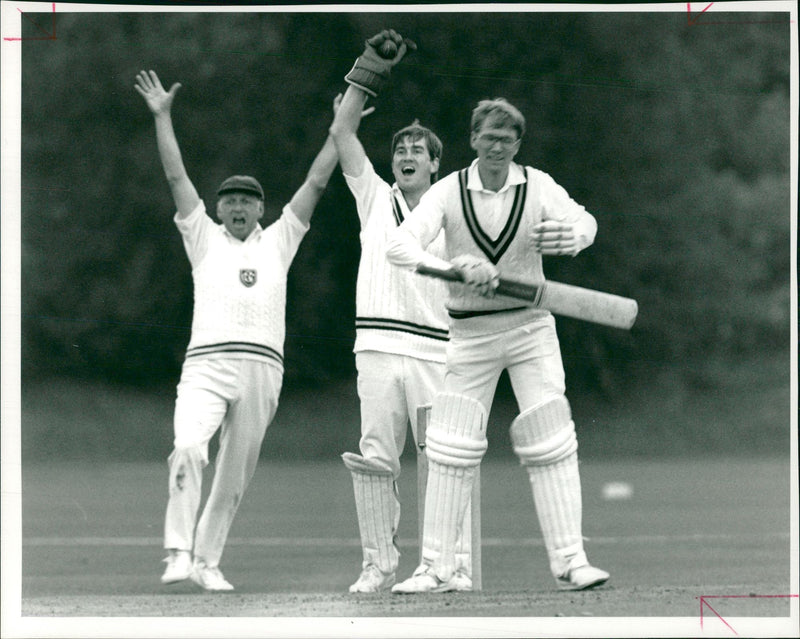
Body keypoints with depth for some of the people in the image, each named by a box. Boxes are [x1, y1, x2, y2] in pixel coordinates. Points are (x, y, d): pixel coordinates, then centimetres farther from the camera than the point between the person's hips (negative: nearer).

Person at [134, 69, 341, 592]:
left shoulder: (279, 241, 19)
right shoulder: (204, 239, 16)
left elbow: (316, 183, 17)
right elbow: (177, 177, 11)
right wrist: (162, 116, 6)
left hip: (262, 369, 2)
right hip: (206, 365, -2)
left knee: (235, 475, 4)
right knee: (188, 450, -24)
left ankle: (208, 561, 15)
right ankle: (179, 554, -27)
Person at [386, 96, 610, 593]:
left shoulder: (537, 186, -1)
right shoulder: (448, 192, -5)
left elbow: (582, 220, -11)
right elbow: (400, 246, -15)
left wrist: (571, 234, -37)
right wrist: (454, 266, -34)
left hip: (531, 326, 0)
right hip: (470, 332, 0)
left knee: (552, 443, -7)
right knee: (452, 449, -2)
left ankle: (570, 561, -5)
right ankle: (436, 567, 3)